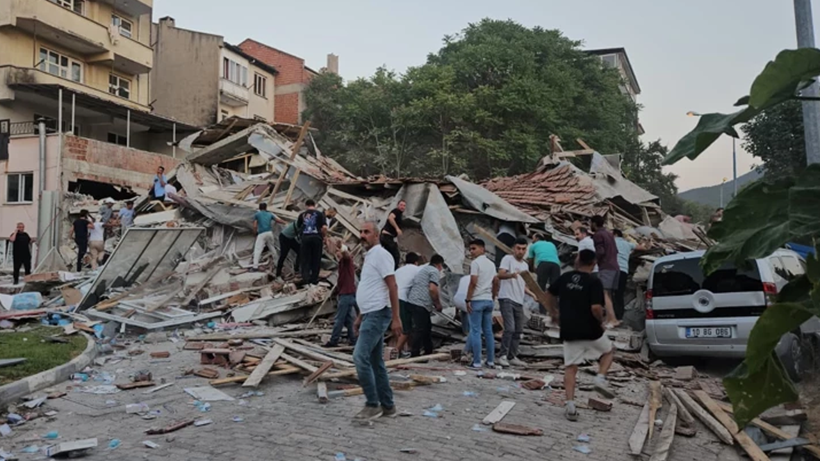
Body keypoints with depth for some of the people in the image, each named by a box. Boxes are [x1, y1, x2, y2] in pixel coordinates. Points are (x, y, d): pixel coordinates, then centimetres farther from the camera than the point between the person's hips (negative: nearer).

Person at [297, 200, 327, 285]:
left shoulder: (302, 214, 12)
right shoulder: (319, 213, 3)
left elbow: (298, 226, 15)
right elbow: (324, 227, -7)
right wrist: (323, 236, 7)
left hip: (305, 237, 2)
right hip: (316, 237, -2)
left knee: (305, 259, 9)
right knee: (316, 259, 8)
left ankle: (305, 278, 0)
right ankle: (314, 279, 11)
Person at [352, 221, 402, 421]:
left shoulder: (380, 254, -11)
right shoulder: (369, 256, 19)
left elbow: (392, 287, -17)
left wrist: (396, 318, -21)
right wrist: (360, 316, 24)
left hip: (378, 314, -10)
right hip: (370, 315, 10)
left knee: (360, 357, -14)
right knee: (376, 361, 11)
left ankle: (372, 405, -6)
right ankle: (387, 405, 18)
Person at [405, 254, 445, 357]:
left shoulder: (424, 269, 25)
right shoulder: (435, 271, -4)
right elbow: (432, 289, -17)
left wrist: (433, 303, 28)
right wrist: (438, 304, -4)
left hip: (412, 301, 10)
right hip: (420, 304, -10)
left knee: (427, 328, 18)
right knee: (419, 329, -6)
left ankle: (428, 353, 26)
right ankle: (414, 355, -4)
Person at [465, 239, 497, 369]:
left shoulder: (475, 263, -10)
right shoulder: (491, 264, 14)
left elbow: (473, 283, -17)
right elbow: (496, 283, 15)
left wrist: (468, 300, -13)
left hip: (477, 300, -7)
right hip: (488, 300, 7)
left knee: (475, 331, -4)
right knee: (488, 332, 11)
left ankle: (477, 362, -5)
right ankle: (491, 361, 14)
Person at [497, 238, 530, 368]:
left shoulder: (525, 265, 20)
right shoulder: (507, 259, -4)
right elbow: (500, 275, -20)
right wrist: (511, 275, -39)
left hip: (519, 301, 8)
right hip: (506, 299, -8)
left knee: (518, 330, 10)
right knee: (509, 328, -15)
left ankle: (512, 357, 19)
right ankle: (502, 355, -6)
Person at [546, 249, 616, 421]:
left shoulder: (565, 277, 5)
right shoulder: (594, 282, -12)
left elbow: (550, 294, 18)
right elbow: (596, 308, -22)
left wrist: (553, 312, 32)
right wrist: (600, 321, -2)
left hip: (569, 331, 3)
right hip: (590, 330, -3)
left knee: (570, 367, 8)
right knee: (608, 351, 25)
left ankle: (570, 405, 1)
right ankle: (601, 378, 3)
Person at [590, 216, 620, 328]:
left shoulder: (597, 235, -5)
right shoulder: (609, 234, 21)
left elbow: (600, 252, -15)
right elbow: (616, 250, 21)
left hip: (605, 268, -9)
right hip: (615, 267, 9)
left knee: (604, 293, -15)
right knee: (608, 294, 11)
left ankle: (613, 320, -25)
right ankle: (609, 319, 9)